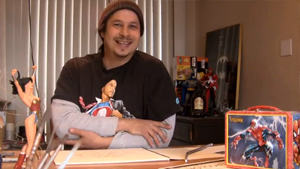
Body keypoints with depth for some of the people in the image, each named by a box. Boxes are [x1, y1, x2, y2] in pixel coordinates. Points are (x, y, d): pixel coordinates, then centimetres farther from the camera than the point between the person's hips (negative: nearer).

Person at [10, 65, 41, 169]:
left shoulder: (31, 93, 15)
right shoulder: (23, 95, -5)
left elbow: (32, 79, 27)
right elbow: (17, 85, -22)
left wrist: (34, 71, 38)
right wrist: (13, 76, -37)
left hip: (34, 119, 9)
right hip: (31, 118, -9)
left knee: (29, 143, 11)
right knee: (30, 143, -7)